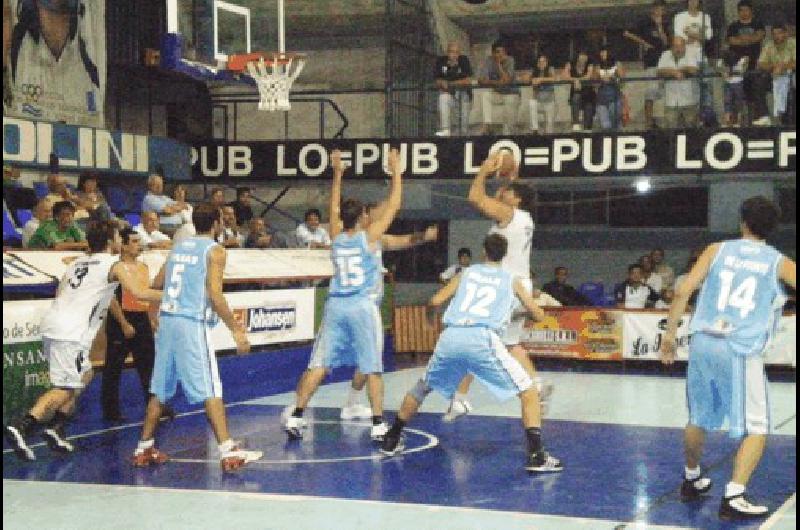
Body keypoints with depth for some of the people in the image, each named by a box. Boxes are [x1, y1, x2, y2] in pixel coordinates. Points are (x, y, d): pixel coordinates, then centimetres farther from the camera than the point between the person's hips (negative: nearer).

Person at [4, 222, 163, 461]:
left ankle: (56, 428, 16)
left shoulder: (77, 263, 22)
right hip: (70, 333, -8)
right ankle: (21, 427, -22)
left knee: (85, 375, 22)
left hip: (52, 323, 8)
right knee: (65, 388, -8)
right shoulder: (113, 265, 0)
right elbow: (139, 293, -10)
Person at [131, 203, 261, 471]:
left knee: (160, 390, 14)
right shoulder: (215, 251, -4)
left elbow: (157, 283, 21)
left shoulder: (178, 247, 15)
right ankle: (228, 451, -12)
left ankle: (144, 449, 20)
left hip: (167, 320, 7)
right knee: (210, 391, -7)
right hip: (193, 324, -7)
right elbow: (215, 295, -14)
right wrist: (237, 330, -10)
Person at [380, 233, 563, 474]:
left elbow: (435, 302, 19)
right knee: (528, 392, 8)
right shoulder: (511, 280, 21)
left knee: (422, 387, 29)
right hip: (482, 338, -3)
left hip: (450, 337, 3)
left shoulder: (467, 273, 24)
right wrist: (521, 311, 48)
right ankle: (536, 455, -5)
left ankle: (392, 440, 36)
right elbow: (538, 314, 25)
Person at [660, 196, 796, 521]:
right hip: (740, 350, -3)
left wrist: (670, 335, 9)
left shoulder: (718, 250, 10)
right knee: (756, 429, 5)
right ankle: (733, 498, -8)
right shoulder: (778, 262, 6)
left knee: (699, 418, 22)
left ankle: (691, 481, 40)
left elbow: (683, 291, 3)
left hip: (703, 343, 3)